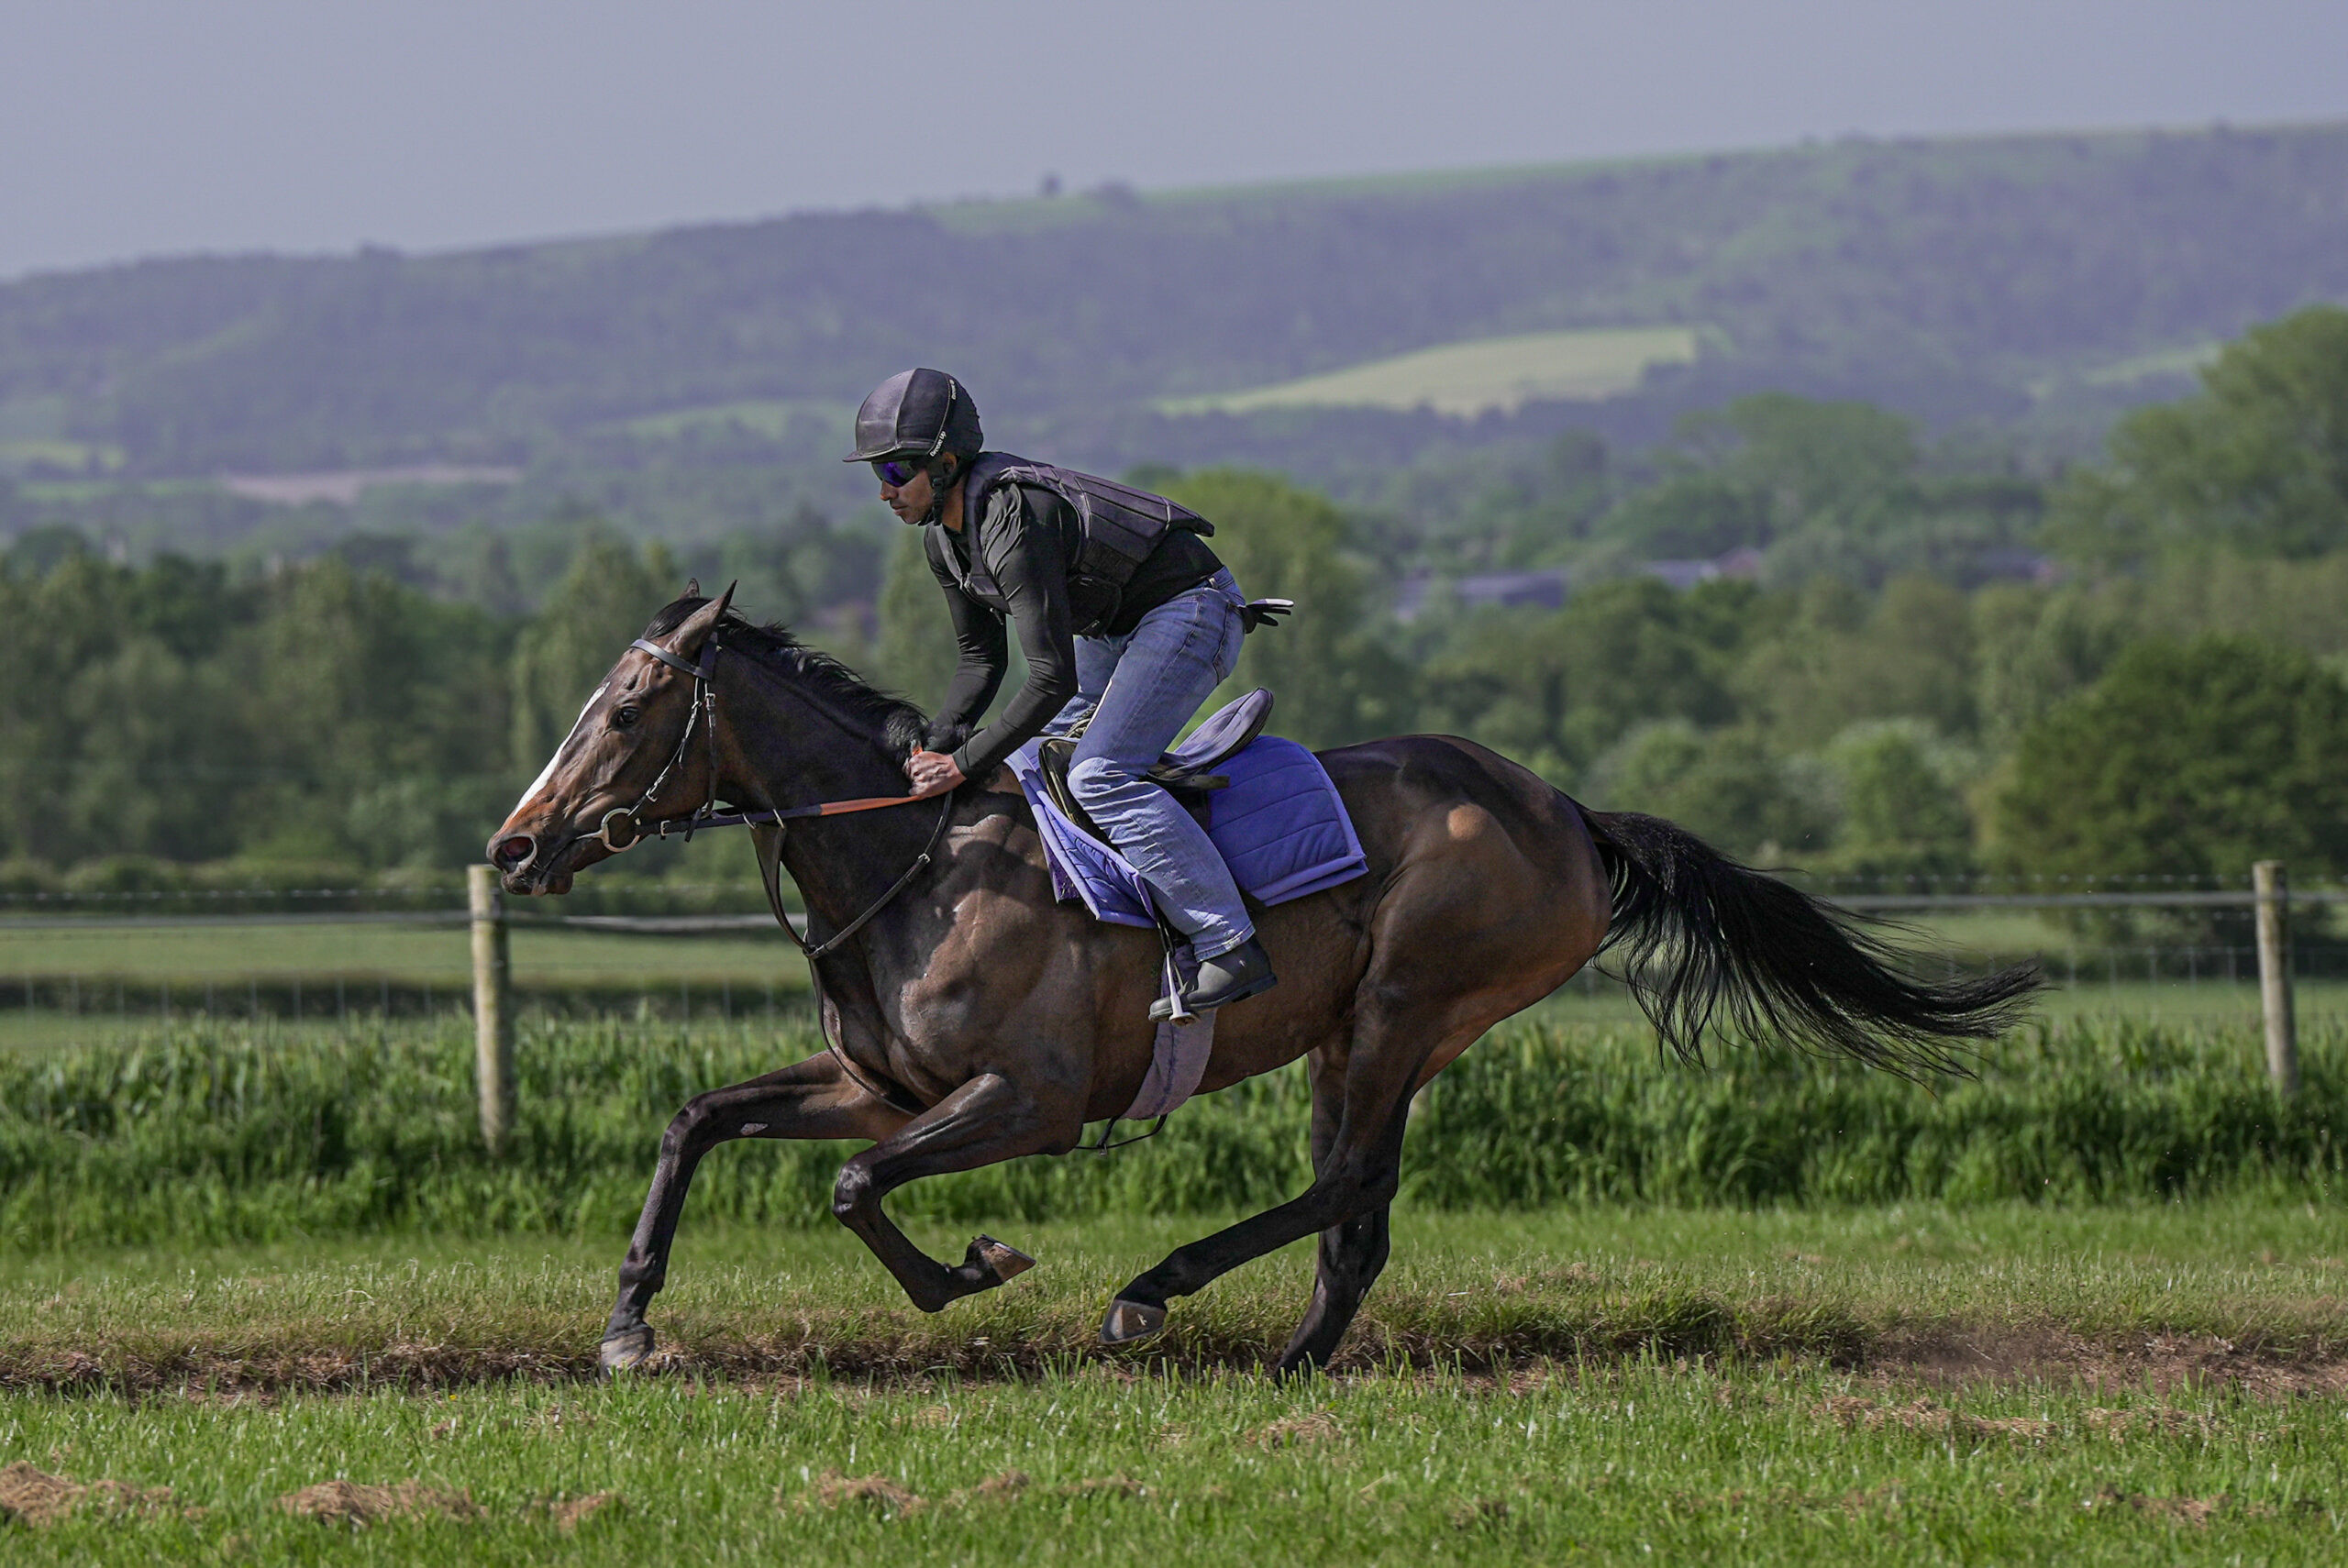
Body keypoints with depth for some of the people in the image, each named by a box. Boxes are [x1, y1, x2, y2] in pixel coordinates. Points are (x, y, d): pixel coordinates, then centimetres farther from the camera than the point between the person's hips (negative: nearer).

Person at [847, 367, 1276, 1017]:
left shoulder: (1015, 524, -31)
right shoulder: (945, 535, 0)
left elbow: (1054, 680, -32)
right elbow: (982, 658, 11)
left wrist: (966, 763, -28)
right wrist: (936, 745, -3)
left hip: (1190, 613, -11)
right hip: (1118, 629, 11)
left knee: (1099, 775, -24)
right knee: (1024, 755, 14)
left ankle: (1233, 950, -27)